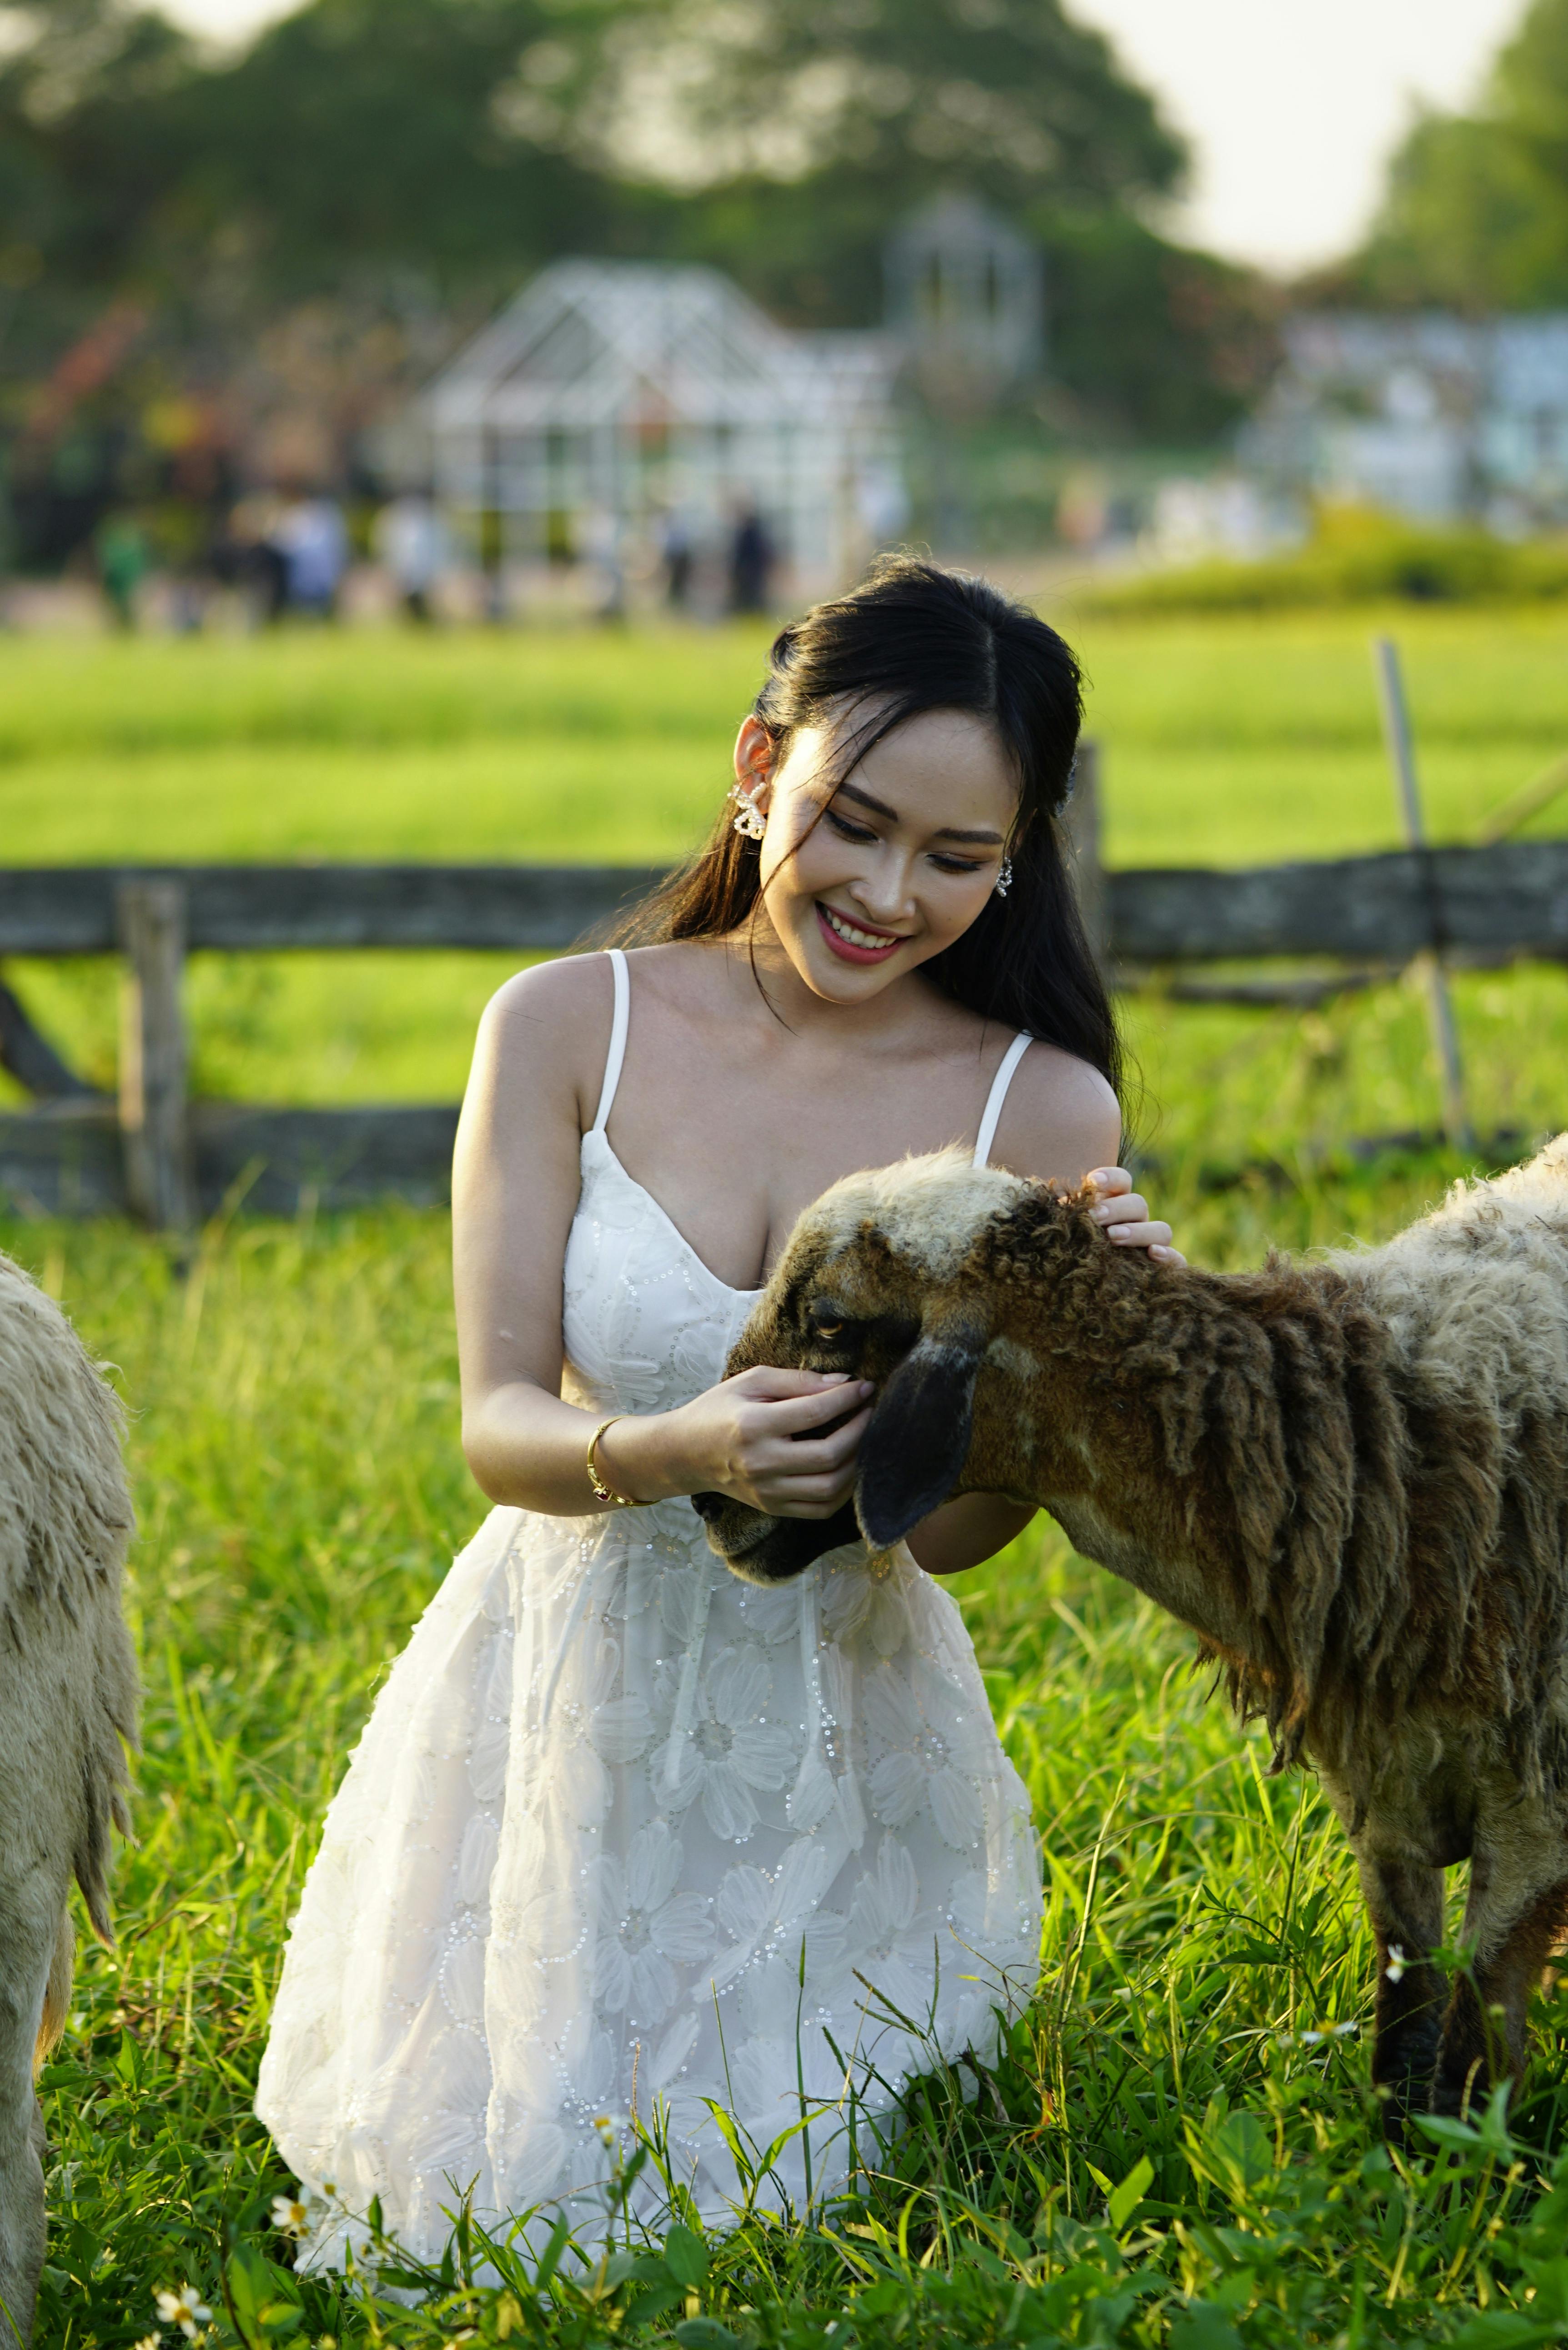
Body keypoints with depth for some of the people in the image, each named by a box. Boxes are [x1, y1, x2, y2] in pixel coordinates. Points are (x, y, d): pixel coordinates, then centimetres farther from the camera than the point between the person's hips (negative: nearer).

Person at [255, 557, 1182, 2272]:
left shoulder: (1044, 1112, -10)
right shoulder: (569, 1031, -11)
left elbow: (947, 1527, -10)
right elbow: (500, 1430, -15)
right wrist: (675, 1452, -37)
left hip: (841, 1731, 0)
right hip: (571, 1703, 0)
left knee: (807, 2188, 7)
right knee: (529, 2176, 6)